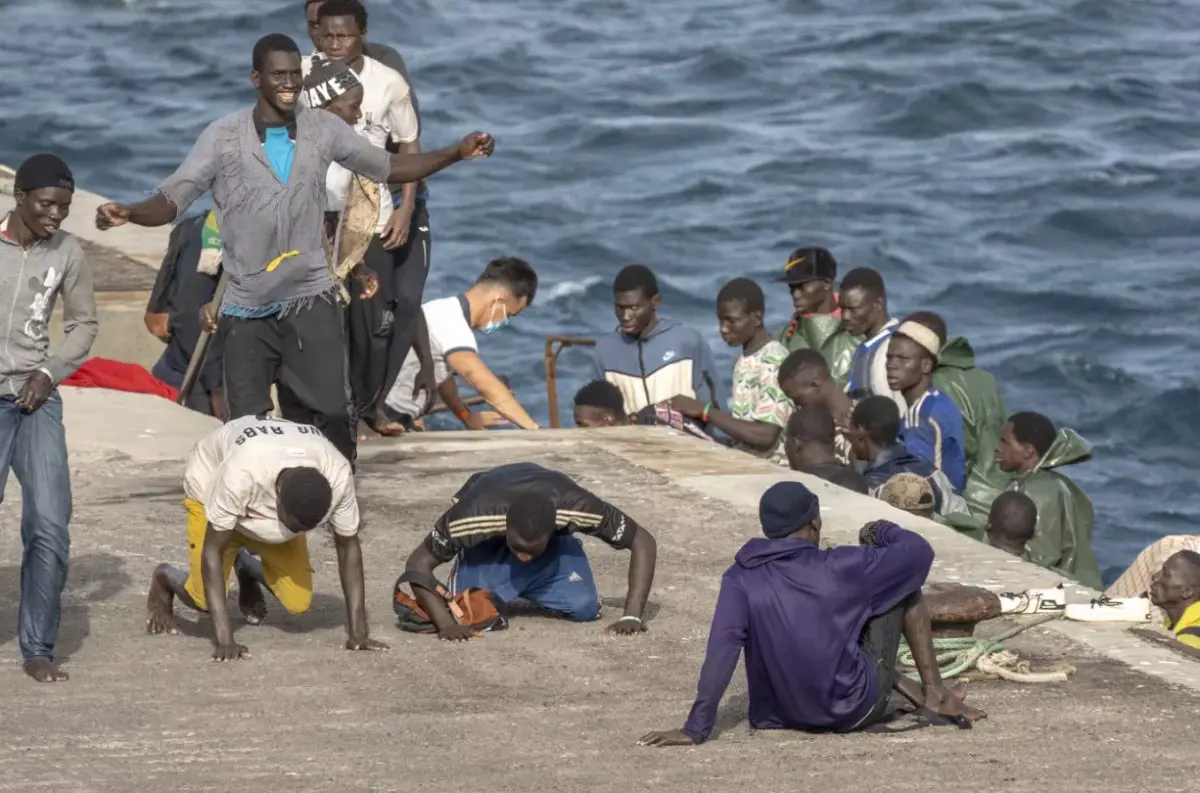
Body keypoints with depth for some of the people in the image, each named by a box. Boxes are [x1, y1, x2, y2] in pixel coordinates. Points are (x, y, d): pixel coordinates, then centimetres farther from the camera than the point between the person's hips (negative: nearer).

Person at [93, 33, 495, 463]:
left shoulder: (324, 129, 1)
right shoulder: (224, 137, -7)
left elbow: (388, 167, 13)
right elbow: (172, 198, -12)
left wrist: (457, 153, 2)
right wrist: (129, 213, -34)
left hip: (310, 301, 1)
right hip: (246, 310, -1)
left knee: (331, 415, -7)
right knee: (247, 427, 6)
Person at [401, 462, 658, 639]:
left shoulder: (575, 508, -41)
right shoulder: (473, 515, -43)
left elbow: (643, 542, -31)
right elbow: (418, 564, -32)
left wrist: (632, 616, -41)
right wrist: (446, 624, -47)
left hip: (554, 536, 1)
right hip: (488, 537, -1)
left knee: (585, 608, -20)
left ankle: (533, 593, 15)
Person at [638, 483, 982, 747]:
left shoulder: (741, 579, -12)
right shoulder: (839, 568, -16)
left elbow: (721, 651, -23)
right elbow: (919, 552, -5)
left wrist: (695, 729, -25)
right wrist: (882, 533, 16)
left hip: (785, 715, 3)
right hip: (856, 709, -3)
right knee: (904, 579, 12)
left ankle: (913, 691, 44)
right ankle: (933, 691, 19)